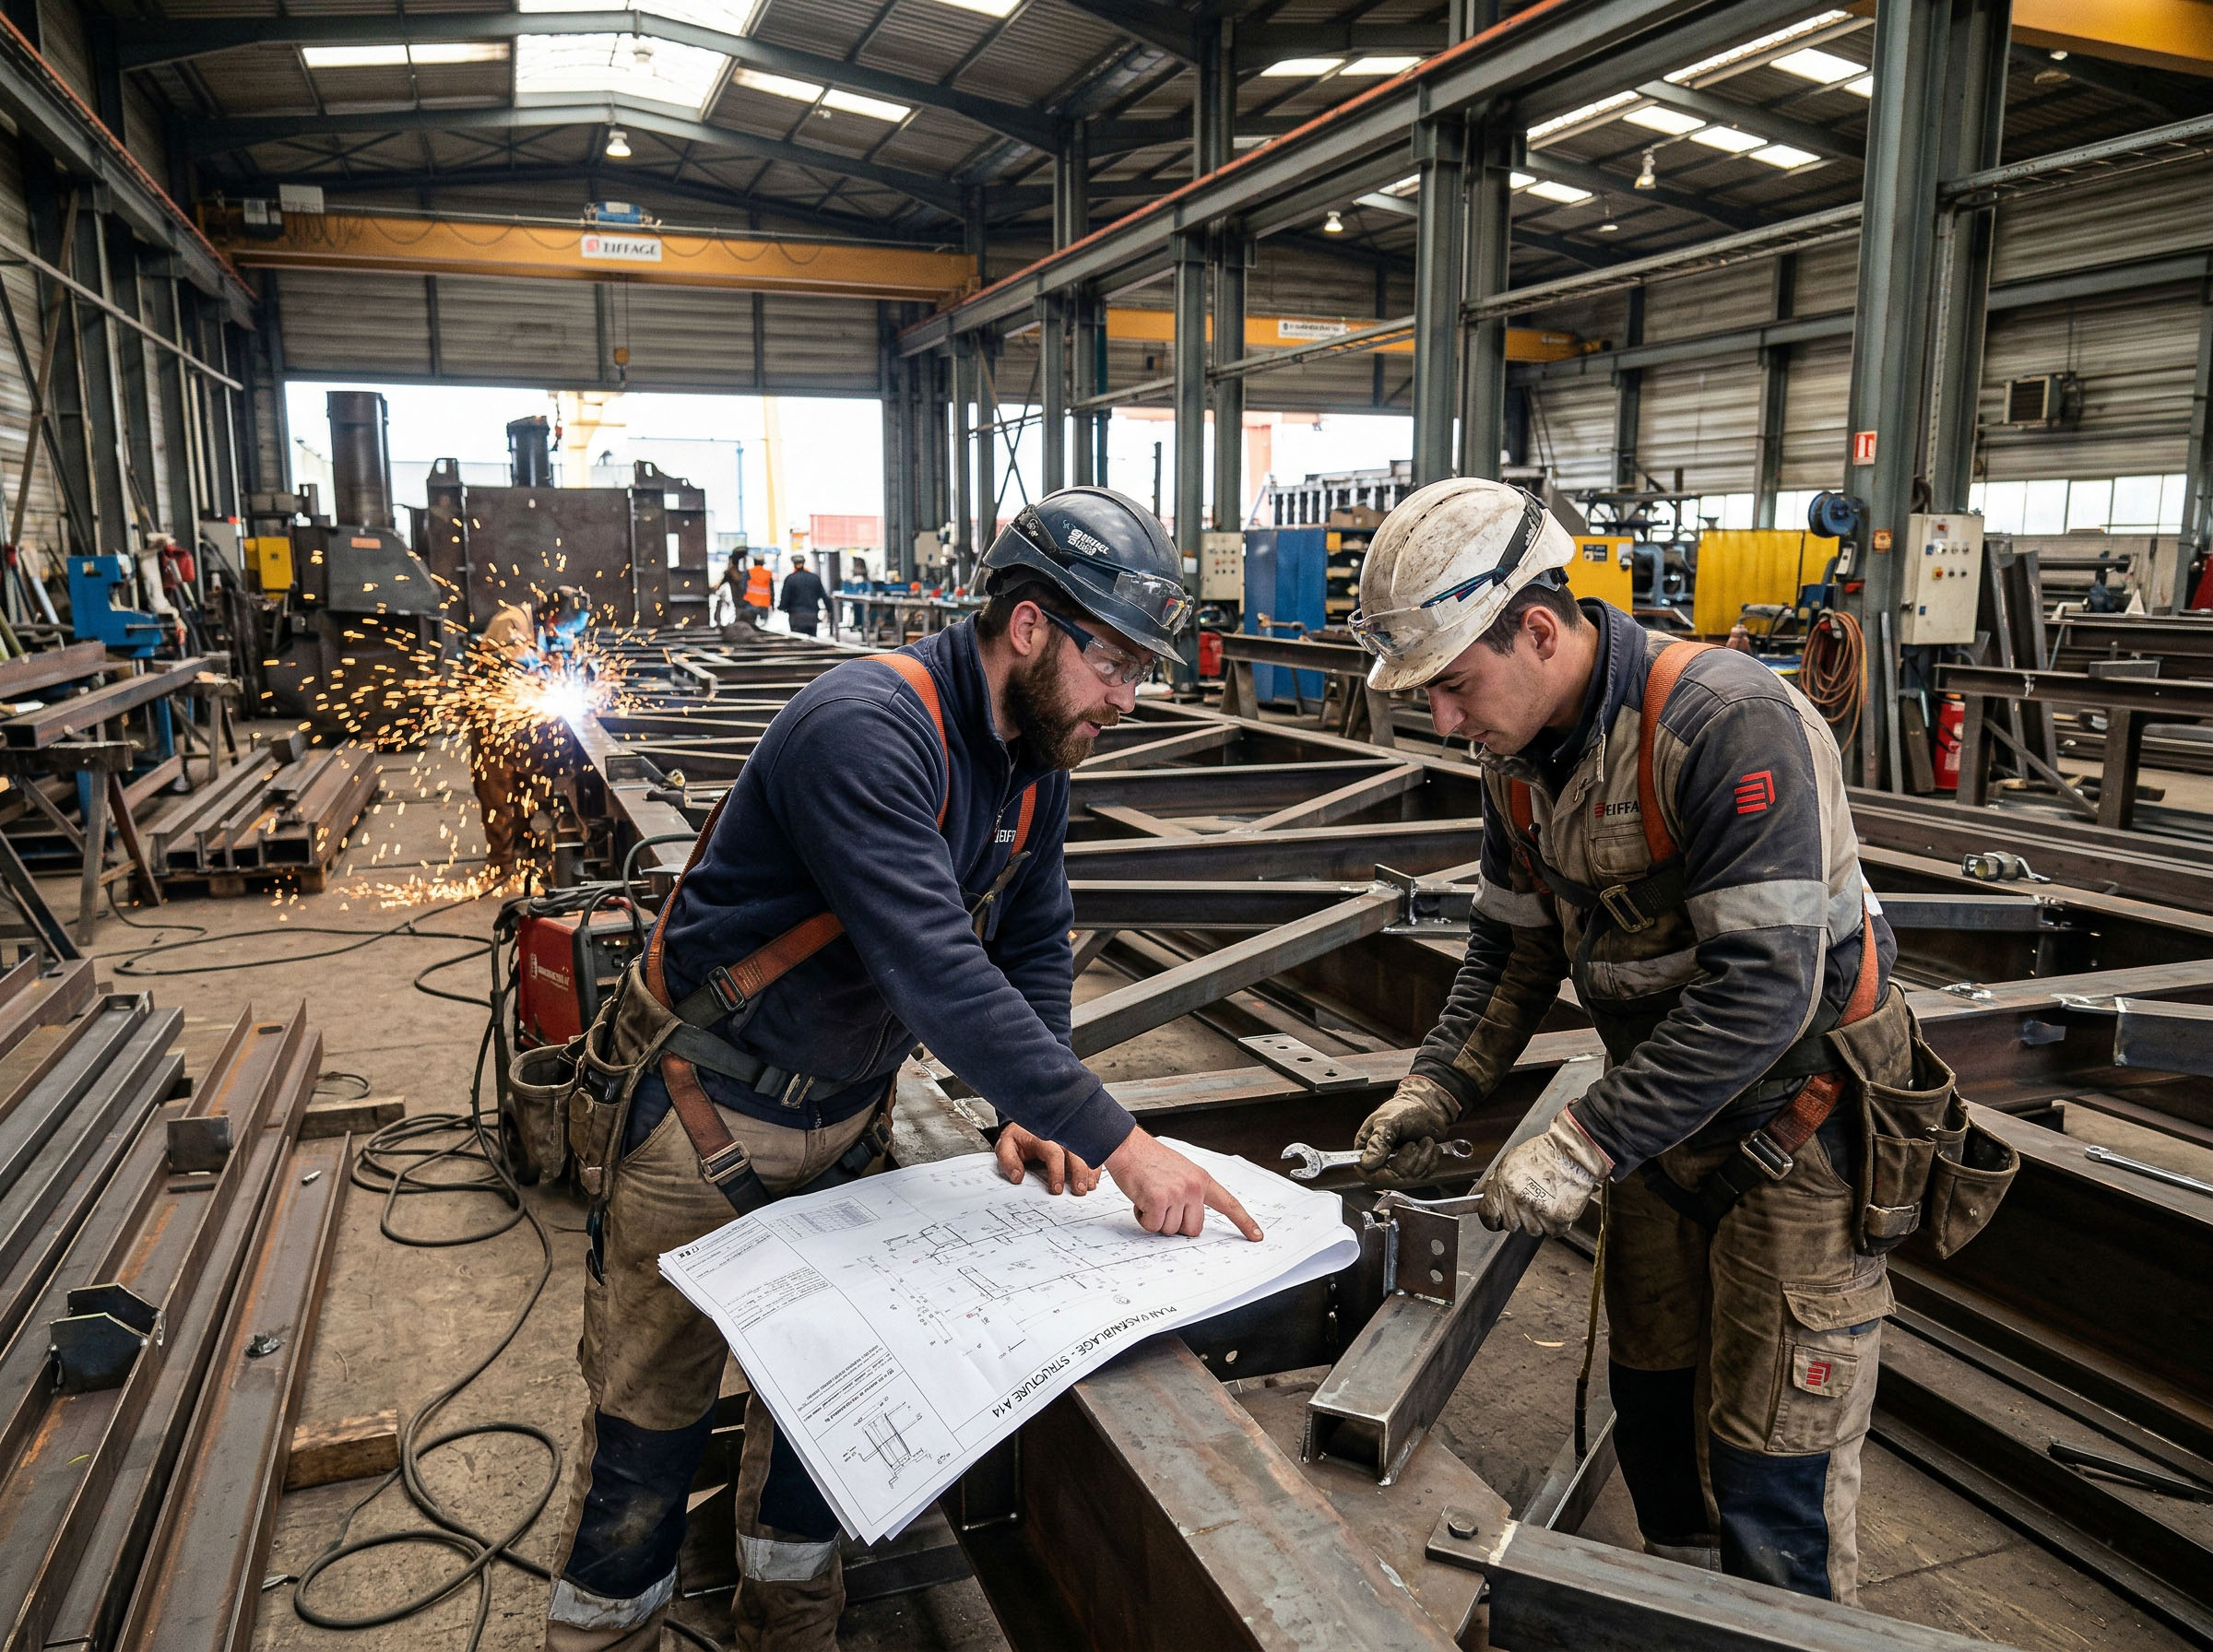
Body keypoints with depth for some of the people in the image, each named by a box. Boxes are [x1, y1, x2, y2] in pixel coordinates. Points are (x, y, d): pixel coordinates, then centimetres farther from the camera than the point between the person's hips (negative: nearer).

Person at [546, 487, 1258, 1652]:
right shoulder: (866, 727, -31)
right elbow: (938, 976, -39)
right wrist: (1115, 1141, -36)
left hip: (840, 1122, 7)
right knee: (650, 1424, 9)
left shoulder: (1034, 751, -2)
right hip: (704, 1125, -7)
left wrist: (1032, 1109, -8)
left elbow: (1033, 943, 7)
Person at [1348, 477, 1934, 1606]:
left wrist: (1586, 1145, -30)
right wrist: (1436, 1089, -5)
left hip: (1796, 1125, -7)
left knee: (1771, 1464, 2)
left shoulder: (1728, 722, -28)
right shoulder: (1518, 756, -2)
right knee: (1652, 1406, 19)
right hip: (1660, 1119, 7)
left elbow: (1765, 985, -32)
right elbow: (1513, 945, 9)